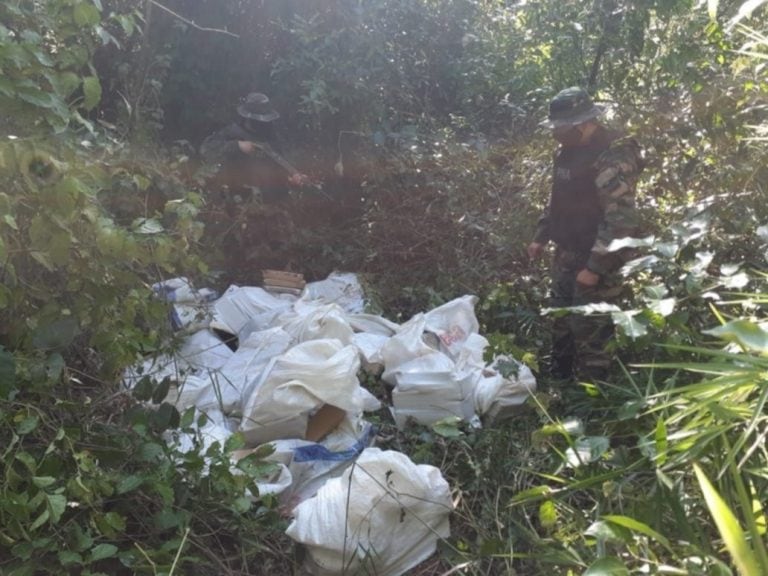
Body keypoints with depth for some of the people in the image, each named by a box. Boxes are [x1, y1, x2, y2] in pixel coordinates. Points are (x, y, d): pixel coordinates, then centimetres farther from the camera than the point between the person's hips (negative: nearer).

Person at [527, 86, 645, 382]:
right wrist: (541, 237, 16)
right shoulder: (569, 151, 6)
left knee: (591, 334, 0)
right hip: (566, 255, 9)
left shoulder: (612, 158, -23)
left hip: (595, 261, -9)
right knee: (560, 324, 22)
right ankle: (558, 384, 41)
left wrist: (596, 268, -25)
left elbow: (621, 221, -26)